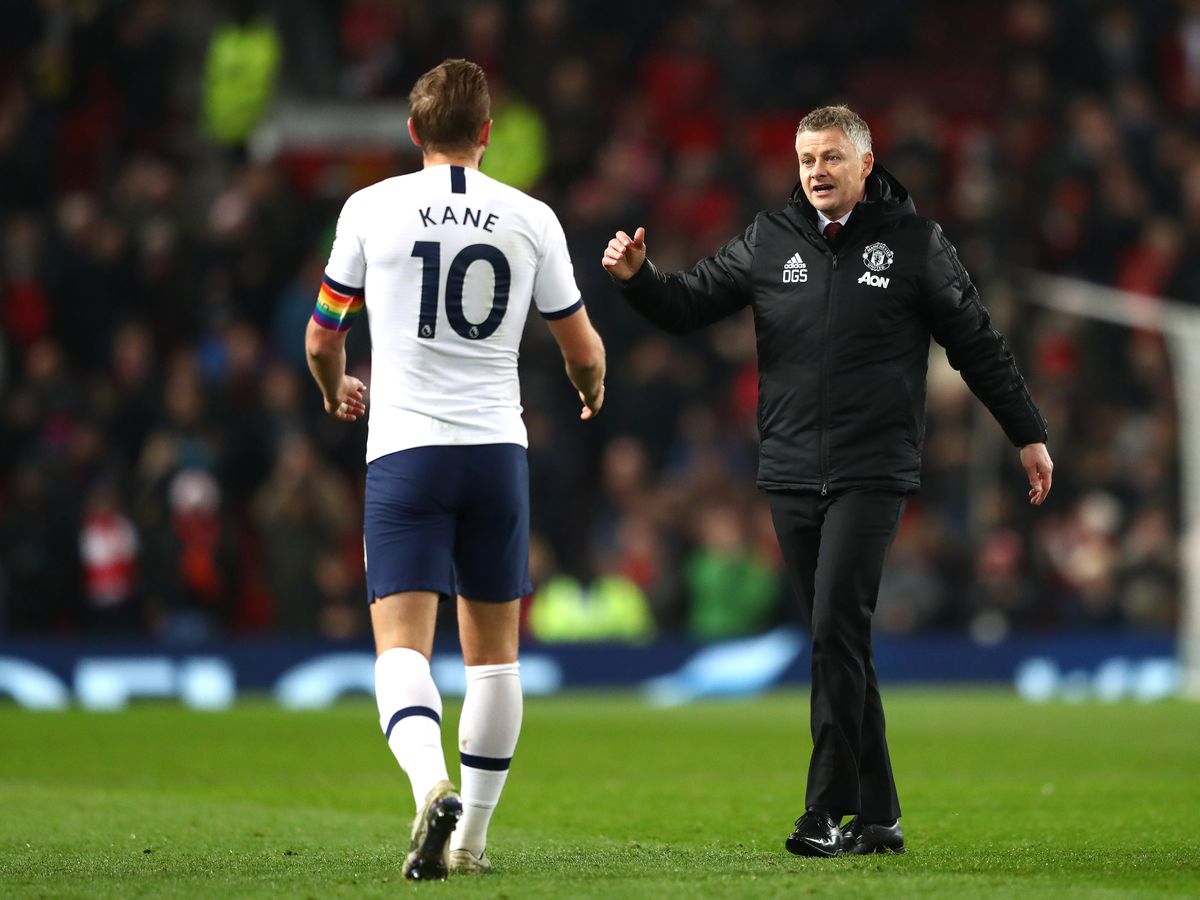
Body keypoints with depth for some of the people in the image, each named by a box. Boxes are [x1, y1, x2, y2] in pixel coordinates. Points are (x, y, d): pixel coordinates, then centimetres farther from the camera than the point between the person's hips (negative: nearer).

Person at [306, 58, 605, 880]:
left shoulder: (372, 208, 1)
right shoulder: (531, 219, 4)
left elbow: (322, 336, 12)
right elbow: (583, 352, 12)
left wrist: (336, 392, 35)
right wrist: (593, 393, 36)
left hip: (404, 450, -2)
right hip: (497, 446, 2)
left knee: (402, 644, -7)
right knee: (494, 650, 14)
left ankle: (433, 785, -34)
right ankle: (471, 836, 17)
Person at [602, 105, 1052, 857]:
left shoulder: (913, 242, 0)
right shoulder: (769, 242, 8)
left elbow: (978, 344, 6)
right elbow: (688, 305, 9)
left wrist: (1028, 434, 10)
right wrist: (636, 278, -11)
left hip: (872, 476, -4)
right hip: (790, 476, 4)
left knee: (838, 631, -15)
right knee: (839, 644, 7)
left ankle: (829, 809, -14)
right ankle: (878, 815, 14)